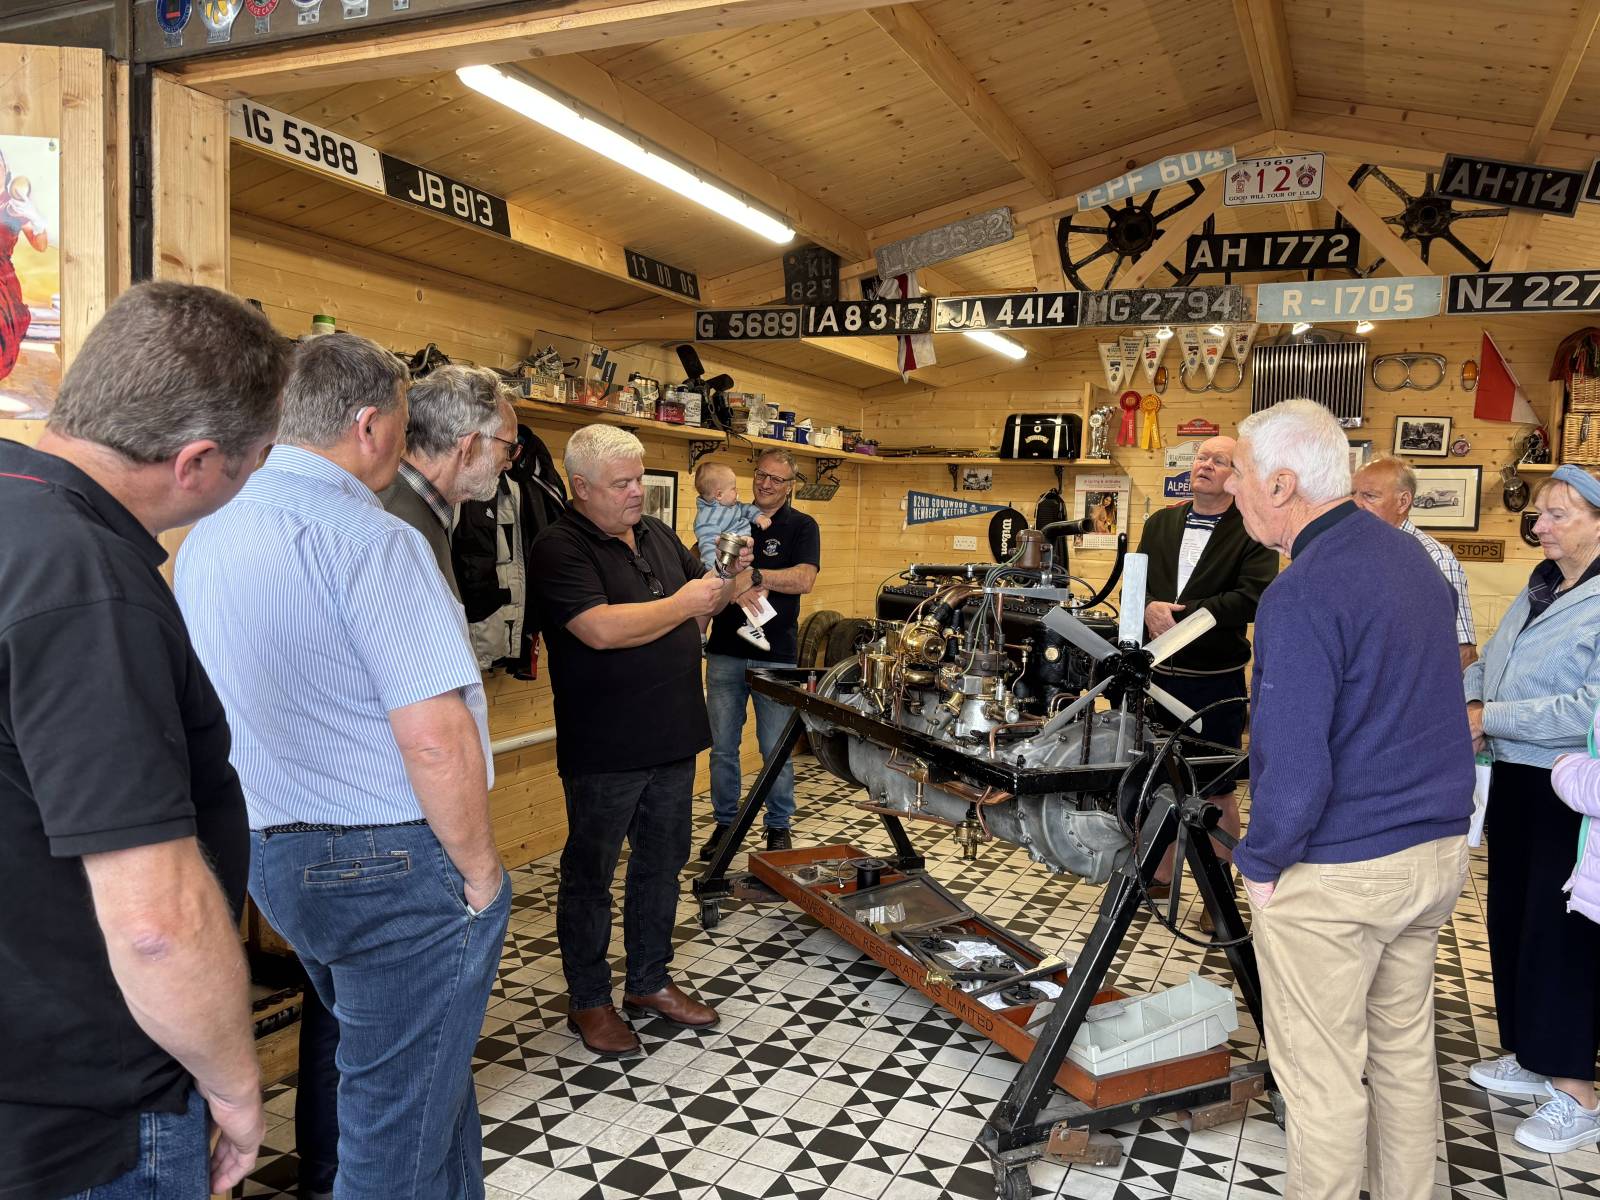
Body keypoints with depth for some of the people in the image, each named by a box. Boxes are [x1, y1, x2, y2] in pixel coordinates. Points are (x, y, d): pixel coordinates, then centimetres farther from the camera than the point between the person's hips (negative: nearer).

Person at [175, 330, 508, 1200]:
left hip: (273, 856, 9)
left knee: (379, 1070, 26)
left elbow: (232, 711, 17)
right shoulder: (370, 539, -20)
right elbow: (436, 741, -25)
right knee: (403, 1115, 8)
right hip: (394, 866, -9)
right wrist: (480, 872, -12)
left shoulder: (204, 542, 7)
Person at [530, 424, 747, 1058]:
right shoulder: (559, 547, -14)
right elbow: (602, 629, -27)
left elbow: (704, 603, 17)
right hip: (604, 749, -7)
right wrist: (681, 604, -17)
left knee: (662, 864, 18)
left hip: (672, 738, 7)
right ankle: (588, 999, 27)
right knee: (590, 875, 10)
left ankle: (650, 983, 35)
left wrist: (729, 574, -4)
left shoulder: (658, 535, 10)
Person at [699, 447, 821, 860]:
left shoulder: (801, 526, 0)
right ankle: (725, 822, 25)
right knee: (722, 746, 9)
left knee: (776, 749, 6)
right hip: (725, 651, 3)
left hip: (775, 655, -3)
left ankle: (779, 826, 23)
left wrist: (754, 576, -27)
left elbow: (804, 579, -15)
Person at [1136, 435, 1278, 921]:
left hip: (1215, 679, -5)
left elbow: (1253, 599, -18)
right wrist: (1149, 607, -17)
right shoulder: (1160, 525, 11)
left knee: (1219, 787, 5)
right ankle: (1160, 874, 31)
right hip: (1159, 674, 5)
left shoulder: (1252, 534, -4)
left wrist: (1180, 613, -22)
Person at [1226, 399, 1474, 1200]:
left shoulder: (1301, 597, -23)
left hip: (1334, 873, -9)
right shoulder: (1411, 555, 5)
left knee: (1321, 1071, 8)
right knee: (1404, 1048, 23)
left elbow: (1296, 772, -26)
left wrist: (1260, 863, -10)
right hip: (1438, 848, 9)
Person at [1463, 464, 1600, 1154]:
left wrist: (1492, 718, -20)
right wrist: (1469, 703, -3)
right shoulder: (1537, 591, 10)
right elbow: (1485, 664, 17)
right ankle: (1529, 1058, 33)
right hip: (1514, 780, 8)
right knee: (1510, 916, 16)